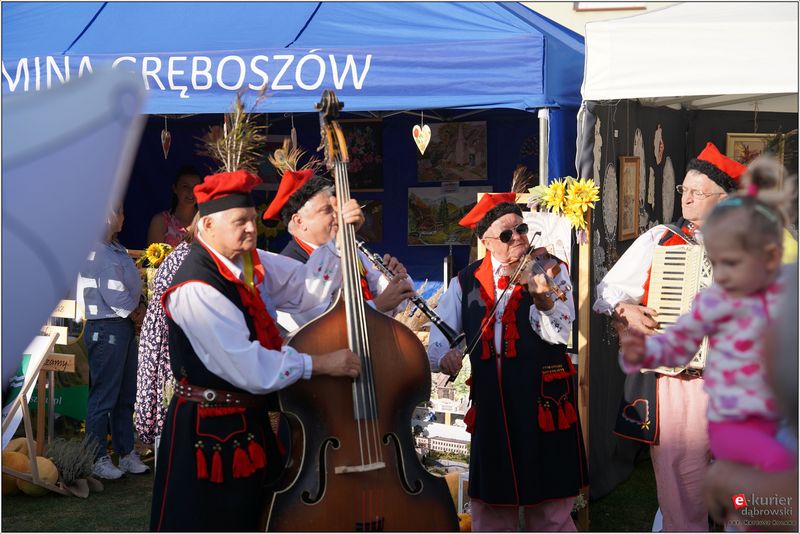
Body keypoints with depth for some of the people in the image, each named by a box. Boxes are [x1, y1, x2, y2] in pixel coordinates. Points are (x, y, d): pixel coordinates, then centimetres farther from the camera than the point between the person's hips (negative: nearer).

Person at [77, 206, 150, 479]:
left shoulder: (117, 249, 15)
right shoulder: (98, 252, -16)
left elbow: (134, 287, 16)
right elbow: (115, 296, -20)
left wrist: (139, 307, -2)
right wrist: (136, 312, -6)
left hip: (125, 326, 10)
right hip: (106, 329, -10)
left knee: (126, 395, 15)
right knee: (104, 396, -3)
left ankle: (126, 452, 24)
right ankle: (97, 458, 5)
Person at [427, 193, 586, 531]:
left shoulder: (550, 271, 0)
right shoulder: (466, 283, 7)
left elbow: (559, 333, -15)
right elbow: (436, 343, 5)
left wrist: (543, 300, -34)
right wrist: (444, 356, -18)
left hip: (544, 403, -2)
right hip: (491, 409, 2)